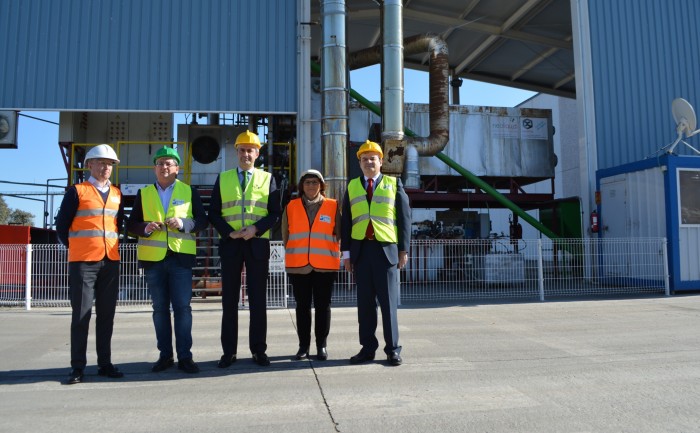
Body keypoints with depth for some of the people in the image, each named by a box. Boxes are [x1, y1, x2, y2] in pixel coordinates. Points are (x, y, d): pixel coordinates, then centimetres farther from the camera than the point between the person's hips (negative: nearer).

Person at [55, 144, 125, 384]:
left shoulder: (117, 194, 14)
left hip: (111, 261, 4)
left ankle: (105, 363, 15)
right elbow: (61, 224, 2)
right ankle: (77, 367, 7)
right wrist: (73, 247, 7)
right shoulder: (77, 191, 0)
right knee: (81, 314, -1)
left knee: (106, 314, 7)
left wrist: (111, 245, 13)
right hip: (83, 261, -4)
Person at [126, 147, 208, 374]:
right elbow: (131, 224, 10)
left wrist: (183, 223, -15)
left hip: (181, 256, -2)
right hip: (153, 258, 2)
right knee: (160, 308, 8)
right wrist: (145, 228, -11)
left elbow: (202, 220, 3)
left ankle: (185, 356, 5)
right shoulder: (143, 194, 12)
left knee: (182, 307, -3)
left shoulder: (189, 191, 8)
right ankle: (165, 355, 18)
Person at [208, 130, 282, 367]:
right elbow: (213, 213, 6)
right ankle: (229, 351, 14)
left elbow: (275, 212, 3)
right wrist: (229, 232, -10)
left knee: (258, 299, 4)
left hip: (257, 243, -1)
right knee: (229, 299, 5)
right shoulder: (223, 178, 11)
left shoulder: (267, 179, 8)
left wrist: (256, 228, -13)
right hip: (230, 244, 1)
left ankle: (258, 350, 14)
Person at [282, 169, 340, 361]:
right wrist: (291, 255, 8)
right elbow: (285, 235, 11)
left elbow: (339, 233, 7)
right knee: (302, 306, 7)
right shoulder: (291, 206, 7)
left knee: (323, 305, 5)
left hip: (325, 265, -1)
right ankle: (303, 346, 16)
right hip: (298, 266, 1)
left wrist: (336, 254, 1)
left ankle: (321, 345, 15)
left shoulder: (333, 206, 5)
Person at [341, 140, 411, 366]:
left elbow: (404, 218, 4)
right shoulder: (352, 186, 14)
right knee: (365, 302, 6)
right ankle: (368, 348, 15)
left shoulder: (394, 184, 8)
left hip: (386, 249, -2)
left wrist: (404, 249, -3)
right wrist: (346, 252, 5)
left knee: (389, 301, 0)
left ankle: (393, 349, 9)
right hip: (361, 250, 2)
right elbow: (346, 221, 11)